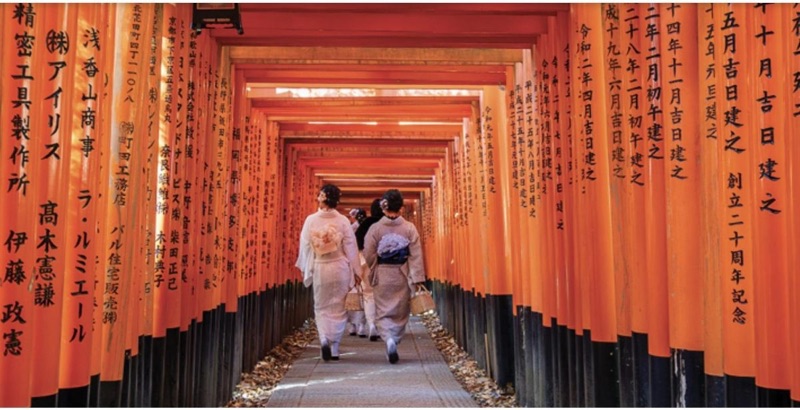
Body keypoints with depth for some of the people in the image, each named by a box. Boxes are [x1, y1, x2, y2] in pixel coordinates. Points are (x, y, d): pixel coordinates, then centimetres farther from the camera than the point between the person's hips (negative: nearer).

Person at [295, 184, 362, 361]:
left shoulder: (311, 220, -6)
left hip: (319, 269, 0)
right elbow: (351, 247, -3)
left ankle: (324, 339, -8)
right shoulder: (343, 221, -7)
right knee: (338, 308, 12)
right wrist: (356, 271, 6)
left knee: (322, 307, 14)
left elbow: (305, 246, 0)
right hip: (339, 268, 0)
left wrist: (306, 269, 13)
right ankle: (334, 348, 15)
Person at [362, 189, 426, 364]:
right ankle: (394, 341, 20)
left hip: (382, 276, -1)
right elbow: (416, 256, -7)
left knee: (383, 312, 7)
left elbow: (369, 255, -5)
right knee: (401, 312, 16)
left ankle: (389, 339, -16)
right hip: (402, 276, 1)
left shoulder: (375, 228, -7)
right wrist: (418, 279, -3)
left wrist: (371, 276, 10)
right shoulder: (410, 228, -6)